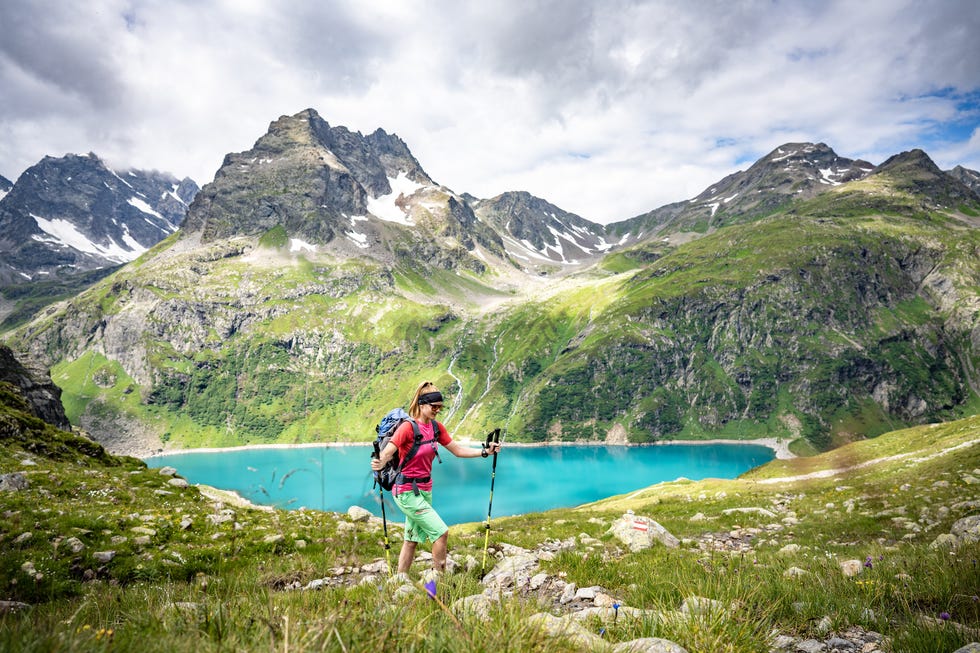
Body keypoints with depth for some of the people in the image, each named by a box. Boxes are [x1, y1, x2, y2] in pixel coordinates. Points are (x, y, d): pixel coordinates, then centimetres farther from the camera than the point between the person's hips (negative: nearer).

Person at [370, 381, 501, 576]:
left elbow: (457, 450, 9)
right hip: (407, 491, -7)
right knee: (441, 531, -11)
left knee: (412, 540, 12)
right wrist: (379, 463, -48)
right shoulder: (408, 427, -18)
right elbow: (387, 452, -26)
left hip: (425, 489, 7)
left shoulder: (436, 427, 4)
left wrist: (485, 452, 0)